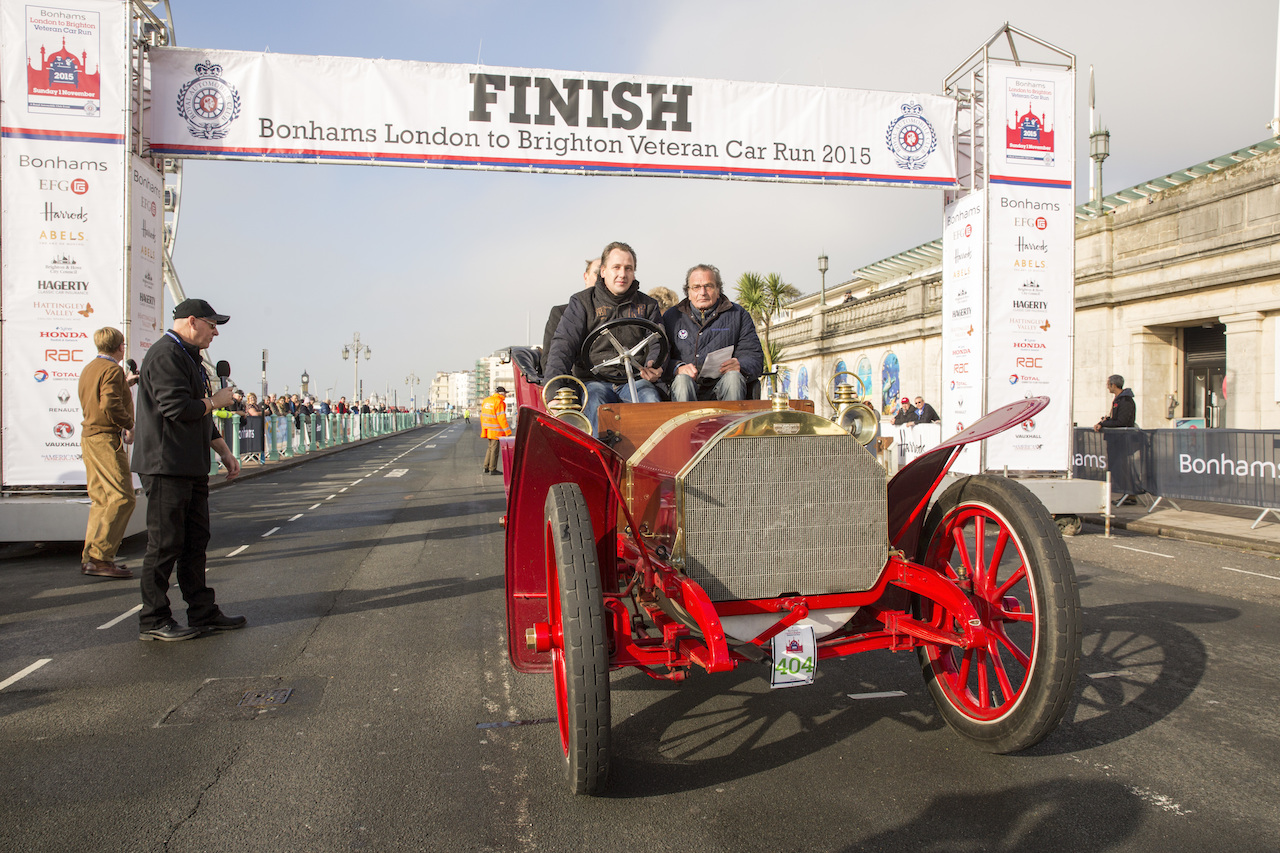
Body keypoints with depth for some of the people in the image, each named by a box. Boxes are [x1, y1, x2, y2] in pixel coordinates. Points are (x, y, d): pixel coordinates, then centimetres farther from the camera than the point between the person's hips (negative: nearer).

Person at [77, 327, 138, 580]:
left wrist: (125, 382, 35)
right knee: (121, 498, -11)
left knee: (102, 498, 13)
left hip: (89, 436, 10)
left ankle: (90, 557, 14)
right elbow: (110, 405, -23)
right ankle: (99, 557, -16)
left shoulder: (89, 369, 18)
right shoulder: (112, 370, -11)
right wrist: (129, 425, -11)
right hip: (106, 438, -10)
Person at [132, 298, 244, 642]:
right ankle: (152, 621, 6)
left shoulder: (188, 357, 21)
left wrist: (224, 452, 21)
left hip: (191, 468, 11)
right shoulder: (165, 355, -13)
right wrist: (216, 401, -7)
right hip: (166, 467, -11)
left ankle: (203, 613, 19)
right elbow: (178, 409, -24)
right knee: (165, 545, -4)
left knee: (195, 541, 12)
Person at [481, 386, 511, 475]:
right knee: (494, 449, 0)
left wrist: (483, 429, 22)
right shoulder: (499, 402, -14)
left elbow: (482, 416, 15)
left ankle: (486, 467, 19)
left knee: (490, 447, 18)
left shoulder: (486, 401, 11)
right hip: (496, 431, -8)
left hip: (488, 429, 8)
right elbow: (501, 418, -18)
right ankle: (492, 469, 5)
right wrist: (508, 432, -15)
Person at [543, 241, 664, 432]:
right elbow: (564, 343, 0)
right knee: (595, 400, -35)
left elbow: (657, 344, 13)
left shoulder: (648, 305, 19)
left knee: (651, 400, -32)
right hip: (593, 381, -1)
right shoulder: (582, 302, 11)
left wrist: (654, 367, -15)